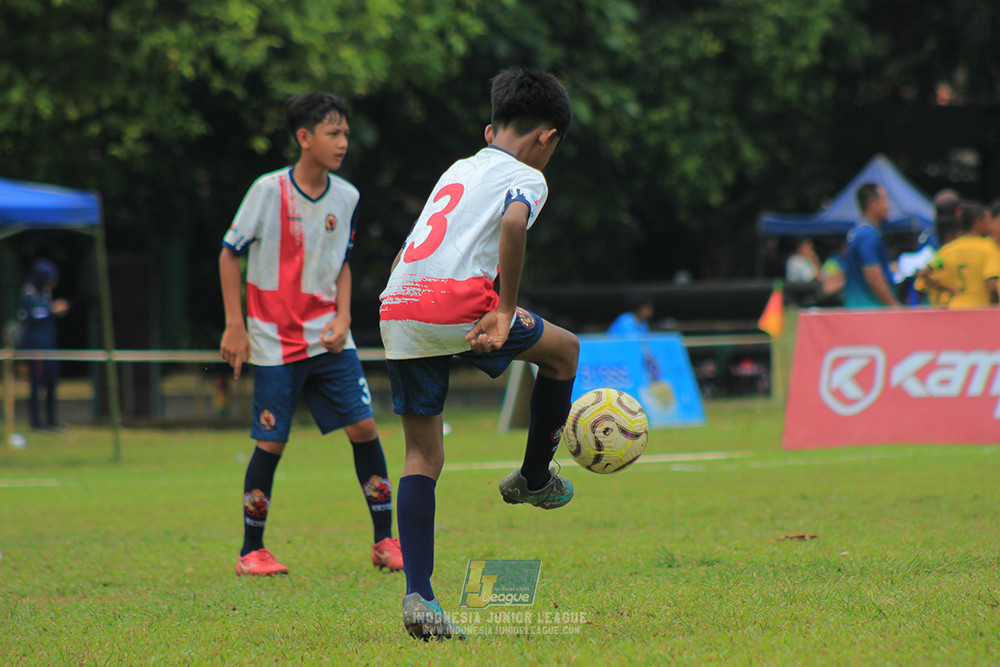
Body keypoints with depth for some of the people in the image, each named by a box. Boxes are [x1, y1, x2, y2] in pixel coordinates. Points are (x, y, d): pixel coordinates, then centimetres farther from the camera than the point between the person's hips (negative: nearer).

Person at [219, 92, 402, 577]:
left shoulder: (345, 197, 3)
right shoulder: (269, 191, -11)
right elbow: (229, 254, -5)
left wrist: (342, 316, -1)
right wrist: (234, 326, -8)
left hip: (328, 337, 4)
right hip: (275, 342, -4)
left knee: (363, 427, -4)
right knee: (271, 443, -2)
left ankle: (385, 541, 5)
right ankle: (251, 552, 11)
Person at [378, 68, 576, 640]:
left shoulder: (457, 170, 29)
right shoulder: (527, 178, 7)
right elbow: (513, 224, -16)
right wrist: (506, 312, -14)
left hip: (396, 312, 7)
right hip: (458, 302, -6)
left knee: (424, 455, 10)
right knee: (564, 349, 21)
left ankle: (419, 596, 0)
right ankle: (534, 479, 32)